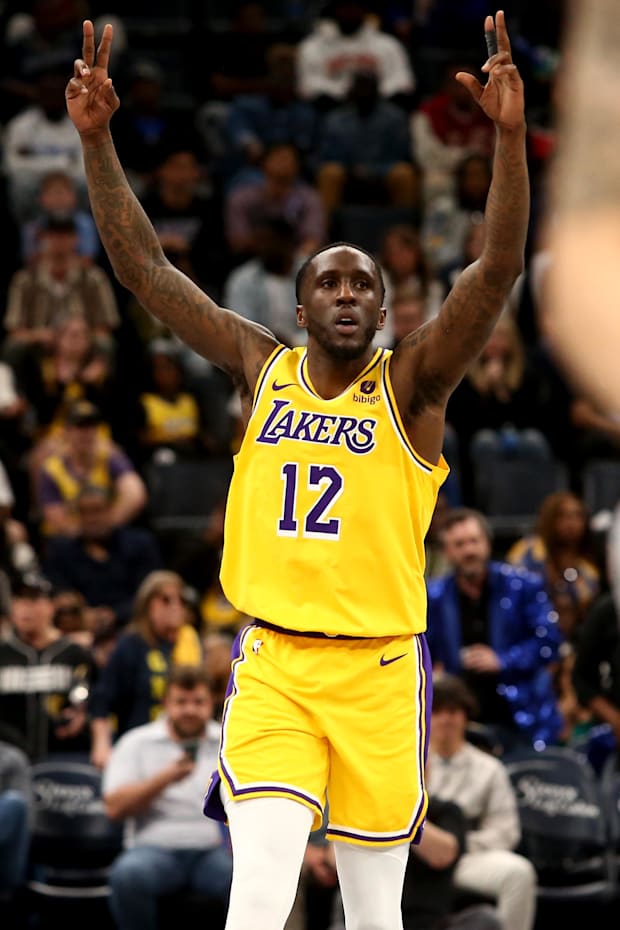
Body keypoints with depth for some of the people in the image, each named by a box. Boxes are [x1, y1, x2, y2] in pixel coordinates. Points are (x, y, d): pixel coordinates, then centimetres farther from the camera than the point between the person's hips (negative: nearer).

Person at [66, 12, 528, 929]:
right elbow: (142, 266, 4)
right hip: (270, 663, 1)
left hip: (379, 671, -1)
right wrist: (96, 136, -6)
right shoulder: (263, 369, 6)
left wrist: (509, 136, -28)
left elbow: (499, 269, -15)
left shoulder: (411, 384, -1)